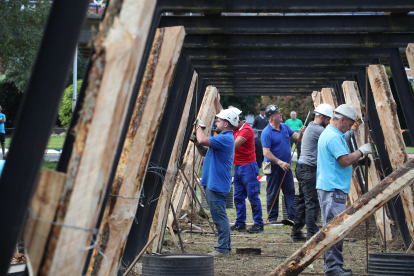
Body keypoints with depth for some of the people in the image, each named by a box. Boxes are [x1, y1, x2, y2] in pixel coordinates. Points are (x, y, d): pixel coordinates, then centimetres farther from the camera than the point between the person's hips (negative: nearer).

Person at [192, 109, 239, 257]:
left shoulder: (226, 138, -16)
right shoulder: (223, 138, 18)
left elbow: (203, 140, -28)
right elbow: (205, 152, 24)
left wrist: (199, 127, -10)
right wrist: (196, 142, 7)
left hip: (217, 184, -11)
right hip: (213, 183, 11)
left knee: (219, 216, -8)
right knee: (219, 217, 15)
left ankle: (222, 249, -5)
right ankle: (224, 246, 22)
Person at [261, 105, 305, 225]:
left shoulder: (285, 127, 7)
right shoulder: (266, 133, -15)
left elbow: (296, 136, 12)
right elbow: (266, 153, -20)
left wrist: (301, 133, -12)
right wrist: (280, 162, -25)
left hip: (286, 165, 6)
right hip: (273, 167, -6)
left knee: (290, 191, 5)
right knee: (273, 193, 3)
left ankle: (292, 217, 8)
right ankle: (272, 218, 13)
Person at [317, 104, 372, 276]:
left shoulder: (330, 134, 19)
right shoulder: (334, 137, -16)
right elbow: (345, 161, -21)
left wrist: (360, 155, 16)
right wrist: (361, 152, -7)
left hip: (333, 188, 11)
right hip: (332, 189, -11)